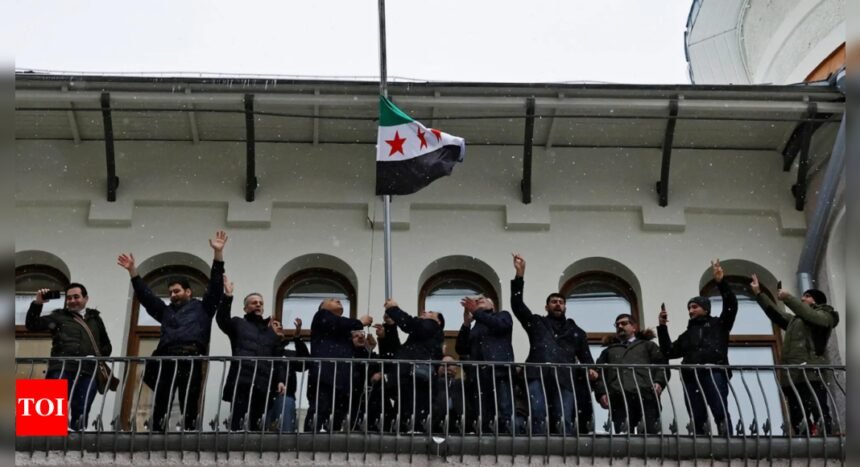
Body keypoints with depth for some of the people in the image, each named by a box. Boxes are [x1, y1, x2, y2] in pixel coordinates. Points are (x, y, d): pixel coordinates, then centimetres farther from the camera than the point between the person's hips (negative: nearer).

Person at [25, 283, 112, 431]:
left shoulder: (95, 319, 24)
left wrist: (99, 355, 7)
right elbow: (31, 325, 10)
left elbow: (107, 346, 29)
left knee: (81, 413, 0)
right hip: (62, 370, -2)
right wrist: (37, 304, -2)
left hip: (88, 373, 2)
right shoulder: (59, 317, 17)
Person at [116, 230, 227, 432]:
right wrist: (133, 271, 23)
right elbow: (145, 294, 31)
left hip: (191, 359, -4)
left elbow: (215, 285, 13)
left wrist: (218, 253, 5)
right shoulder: (166, 311, 32)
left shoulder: (202, 308, 21)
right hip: (166, 360, 4)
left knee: (189, 408, -7)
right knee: (159, 408, -5)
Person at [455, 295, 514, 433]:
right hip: (477, 376, 4)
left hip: (499, 372, -4)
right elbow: (461, 349, 15)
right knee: (482, 421, -7)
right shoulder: (473, 328, 29)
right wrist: (466, 323, 6)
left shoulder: (503, 315, 22)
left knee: (504, 417, -18)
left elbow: (499, 324, -2)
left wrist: (476, 311, -3)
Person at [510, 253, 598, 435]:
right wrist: (520, 274, 6)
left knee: (564, 421, -12)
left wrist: (591, 370, -1)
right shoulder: (536, 323, 26)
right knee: (538, 416, -16)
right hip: (538, 376, -1)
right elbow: (517, 304, 14)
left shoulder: (576, 331, 30)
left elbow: (586, 358, 23)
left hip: (564, 379, 1)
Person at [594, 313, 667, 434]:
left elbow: (662, 364, 15)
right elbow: (599, 374, 19)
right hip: (619, 398, 1)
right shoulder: (608, 351, 34)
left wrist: (659, 382, -6)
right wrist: (601, 393, -1)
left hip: (646, 395, -1)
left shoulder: (648, 345, 31)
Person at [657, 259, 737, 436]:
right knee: (697, 419, -6)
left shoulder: (718, 325, 23)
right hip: (691, 377, 5)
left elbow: (731, 305, 8)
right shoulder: (687, 335, 34)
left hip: (714, 372, -5)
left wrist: (721, 283, -1)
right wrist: (662, 328, 18)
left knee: (720, 411, -22)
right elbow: (669, 352, 26)